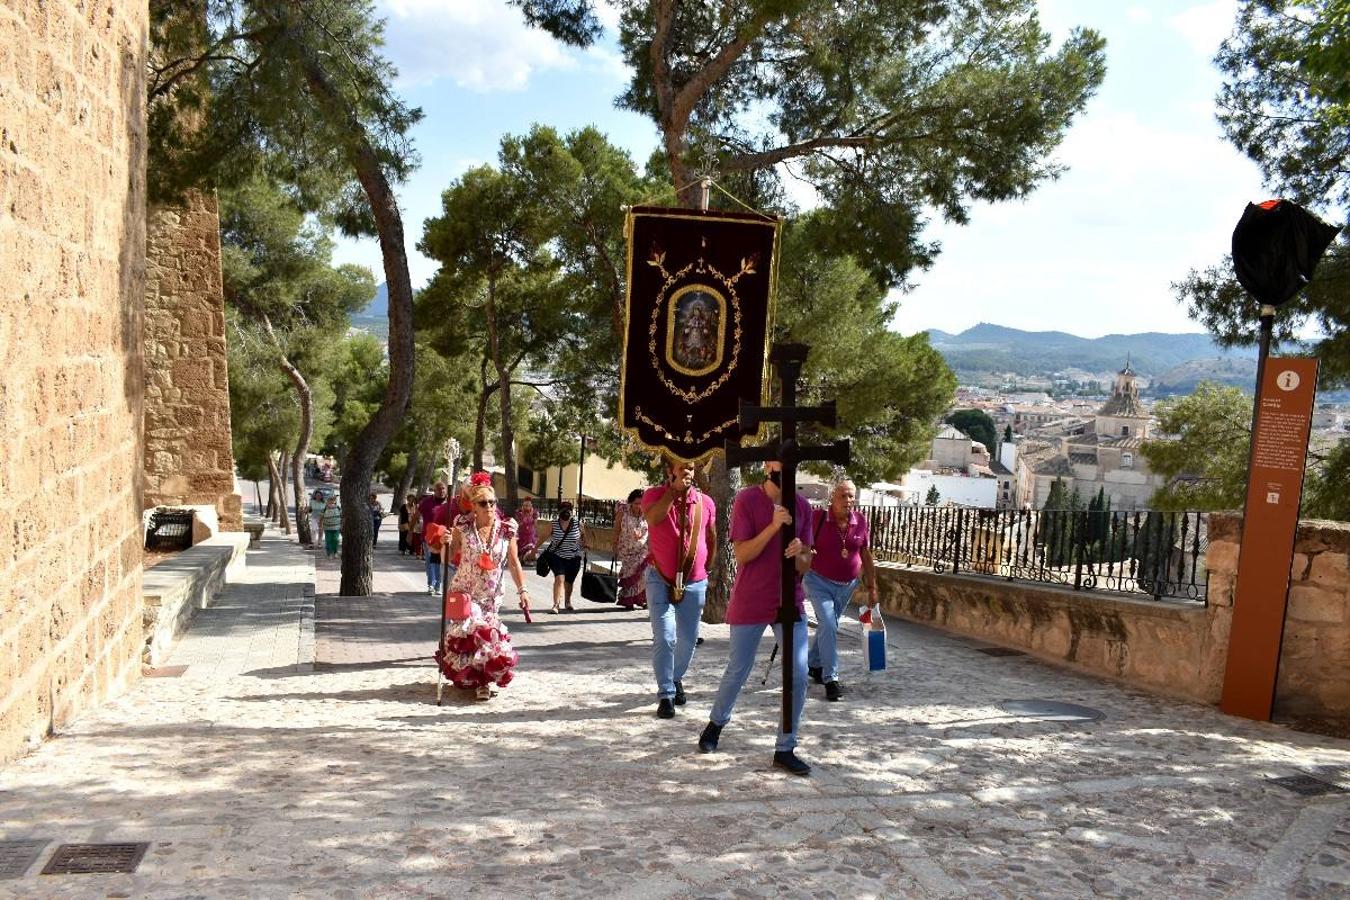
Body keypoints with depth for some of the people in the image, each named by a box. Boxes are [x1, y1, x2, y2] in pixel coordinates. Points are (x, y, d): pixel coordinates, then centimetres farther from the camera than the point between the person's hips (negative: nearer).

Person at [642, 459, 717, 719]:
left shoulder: (705, 502, 1)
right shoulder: (654, 495, -7)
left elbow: (712, 540, 13)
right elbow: (653, 518, -30)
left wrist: (705, 570, 14)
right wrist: (674, 488, -25)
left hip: (694, 582, 3)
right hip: (661, 580, -3)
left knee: (688, 639, 13)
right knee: (664, 639, -10)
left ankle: (677, 678, 38)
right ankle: (666, 695, 0)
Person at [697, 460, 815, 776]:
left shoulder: (802, 506, 2)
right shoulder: (746, 500, -9)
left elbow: (806, 565, 5)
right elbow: (741, 554, -15)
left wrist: (799, 554, -19)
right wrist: (773, 527, -26)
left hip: (790, 602, 3)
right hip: (750, 603, -3)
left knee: (798, 676, -4)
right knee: (738, 671, 11)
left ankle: (785, 750, 9)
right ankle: (717, 723, 38)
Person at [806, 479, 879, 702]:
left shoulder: (860, 521, -2)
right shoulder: (818, 518, -13)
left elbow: (866, 555, 7)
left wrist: (872, 587, 9)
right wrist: (799, 579, -13)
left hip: (847, 585, 4)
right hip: (819, 582, -4)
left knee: (828, 626, 17)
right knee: (828, 626, -16)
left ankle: (814, 665, 38)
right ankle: (830, 679, -12)